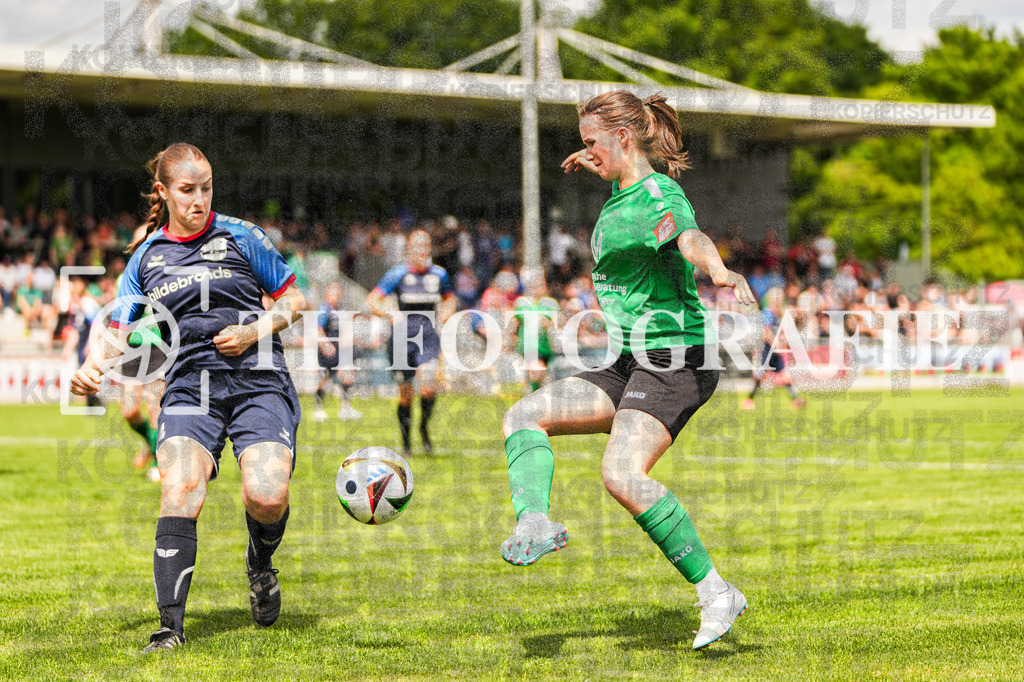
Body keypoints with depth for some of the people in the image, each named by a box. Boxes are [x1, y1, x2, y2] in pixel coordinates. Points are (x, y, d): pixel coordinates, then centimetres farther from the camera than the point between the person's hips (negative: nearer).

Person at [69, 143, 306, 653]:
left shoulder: (241, 237, 7)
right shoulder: (146, 257, 13)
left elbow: (293, 300, 12)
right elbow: (117, 332, 10)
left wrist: (254, 332, -7)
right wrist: (92, 367, -11)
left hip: (257, 377, -1)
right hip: (189, 385, 1)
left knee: (267, 496, -22)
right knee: (180, 491, -24)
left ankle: (261, 563, 14)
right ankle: (170, 627, -22)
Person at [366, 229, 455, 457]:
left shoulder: (439, 274, 6)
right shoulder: (398, 274, -3)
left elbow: (449, 299, 25)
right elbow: (372, 301, -4)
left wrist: (443, 317, 5)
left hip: (428, 337, 1)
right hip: (403, 338, -1)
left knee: (428, 385, -22)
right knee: (405, 394, 5)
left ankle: (424, 427, 4)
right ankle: (406, 440, 23)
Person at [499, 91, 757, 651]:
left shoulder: (658, 199, -16)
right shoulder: (625, 190, 13)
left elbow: (691, 238, -40)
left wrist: (719, 270, -59)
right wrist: (595, 161, 47)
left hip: (673, 358, -10)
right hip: (632, 363, 10)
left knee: (622, 474, -27)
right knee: (524, 416, 3)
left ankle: (716, 594, -21)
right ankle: (535, 524, -20)